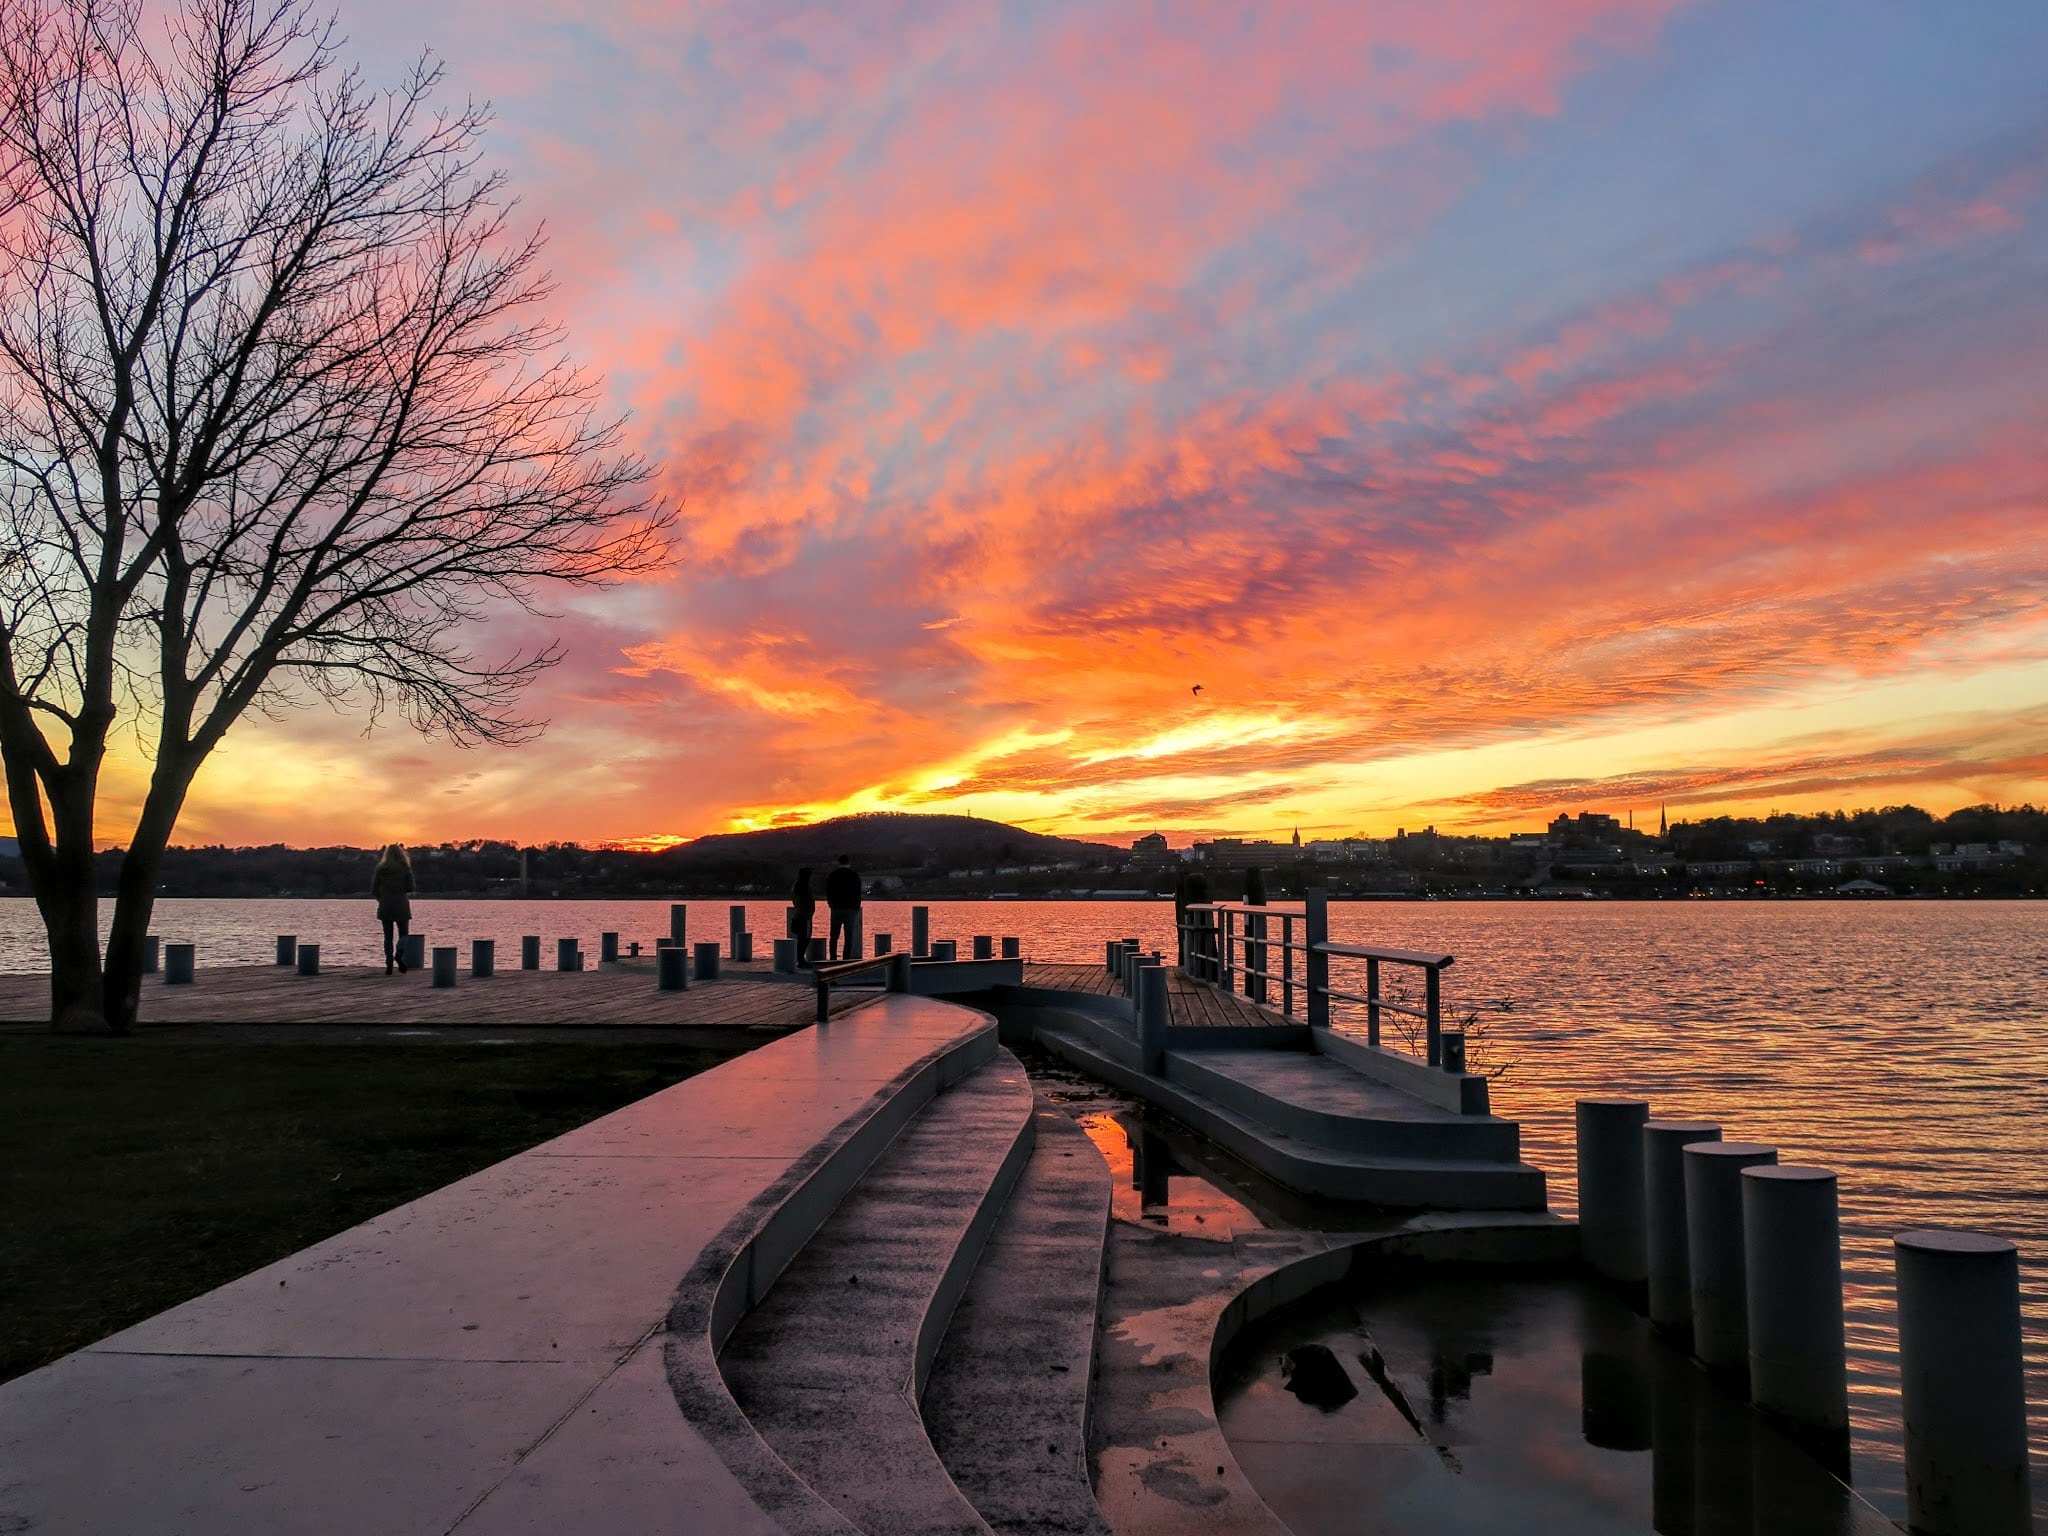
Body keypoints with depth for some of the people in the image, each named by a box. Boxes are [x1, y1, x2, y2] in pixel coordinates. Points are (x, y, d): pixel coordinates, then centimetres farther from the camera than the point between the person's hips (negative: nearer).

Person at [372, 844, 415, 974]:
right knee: (403, 933, 8)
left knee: (388, 936, 8)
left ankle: (389, 964, 2)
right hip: (401, 905, -1)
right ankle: (399, 954, -20)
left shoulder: (380, 869, 0)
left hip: (385, 906, 1)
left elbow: (374, 889, 1)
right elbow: (410, 888, -1)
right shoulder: (405, 868, -3)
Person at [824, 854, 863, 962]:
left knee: (834, 936, 7)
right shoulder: (854, 875, -1)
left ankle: (833, 957, 2)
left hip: (836, 908, 1)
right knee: (849, 936, 0)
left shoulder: (833, 875, 3)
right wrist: (857, 906, 10)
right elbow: (858, 893, 1)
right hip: (850, 909, -1)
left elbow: (828, 892, 7)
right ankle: (846, 958, -5)